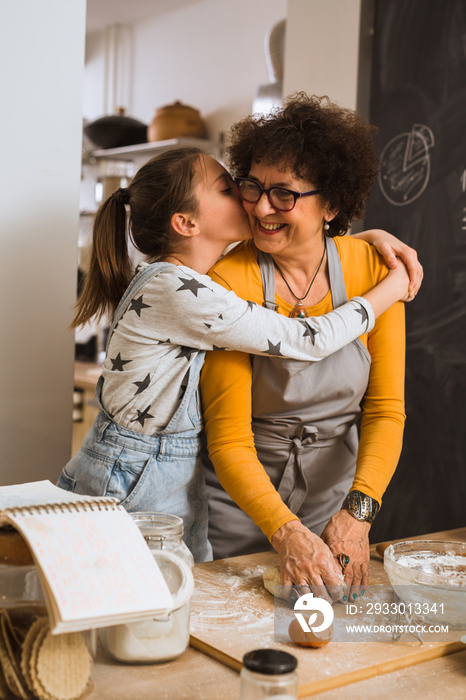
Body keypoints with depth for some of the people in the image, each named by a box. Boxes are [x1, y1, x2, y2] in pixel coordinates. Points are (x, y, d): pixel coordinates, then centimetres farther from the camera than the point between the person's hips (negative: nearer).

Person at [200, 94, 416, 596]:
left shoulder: (373, 268, -11)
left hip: (336, 492, 3)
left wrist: (359, 511, -22)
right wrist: (286, 531, -32)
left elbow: (386, 410, -9)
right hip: (240, 494, -2)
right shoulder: (230, 282, -21)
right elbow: (229, 441, -20)